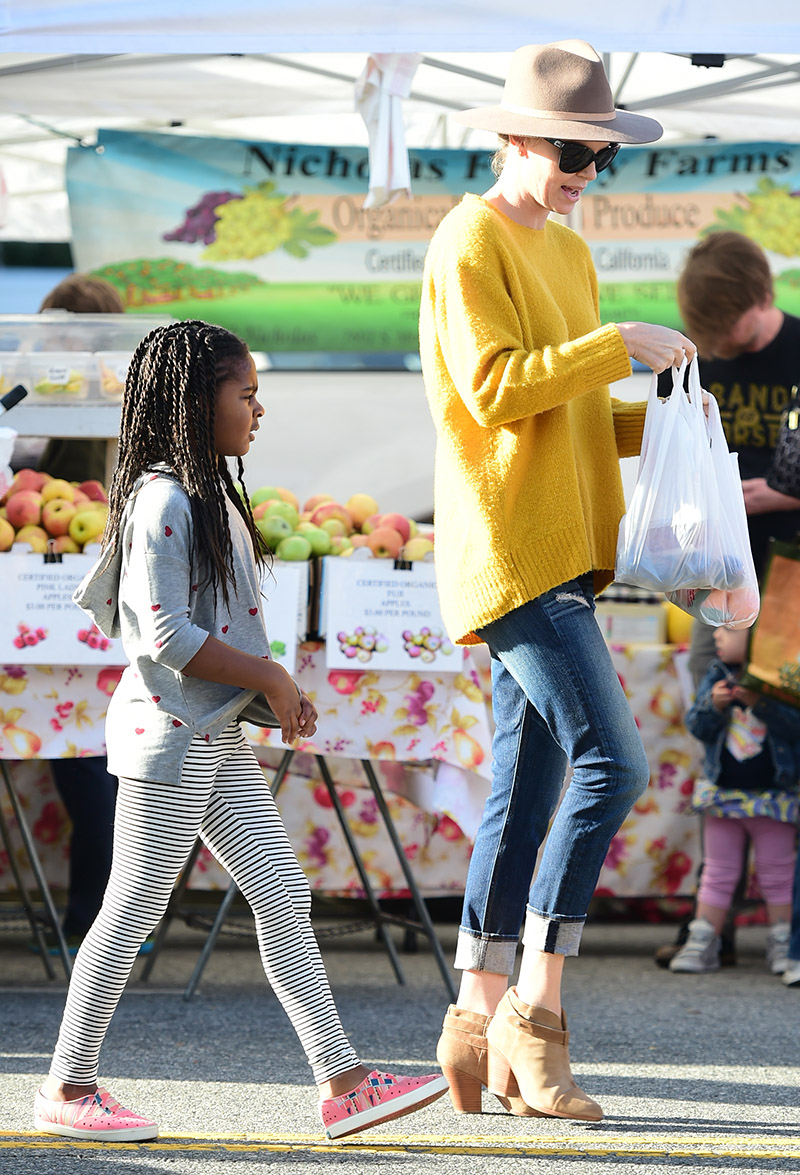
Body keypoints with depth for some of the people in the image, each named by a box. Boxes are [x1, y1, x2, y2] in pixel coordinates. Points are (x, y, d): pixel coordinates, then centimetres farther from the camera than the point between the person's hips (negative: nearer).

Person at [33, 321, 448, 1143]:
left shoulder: (209, 496, 16)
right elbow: (165, 634, -22)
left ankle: (341, 1082, 3)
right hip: (167, 736, -10)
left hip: (218, 740, 10)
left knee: (284, 898, 4)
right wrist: (269, 678, -14)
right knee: (132, 913, -2)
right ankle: (68, 1088, 8)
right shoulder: (164, 502, -15)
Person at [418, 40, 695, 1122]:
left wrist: (659, 422, 9)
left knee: (528, 791, 8)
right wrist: (621, 344, -16)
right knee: (610, 763, -16)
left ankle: (480, 1023, 11)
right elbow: (496, 387, -19)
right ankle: (534, 1011, -12)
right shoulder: (471, 241, -7)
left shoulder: (568, 253, 22)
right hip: (508, 546, -9)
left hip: (559, 554, 9)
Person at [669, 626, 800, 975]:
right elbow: (697, 726, 0)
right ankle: (701, 945, 10)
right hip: (723, 795, 3)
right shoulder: (718, 675, 3)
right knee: (717, 874, 7)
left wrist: (760, 703, -32)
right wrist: (714, 705, -21)